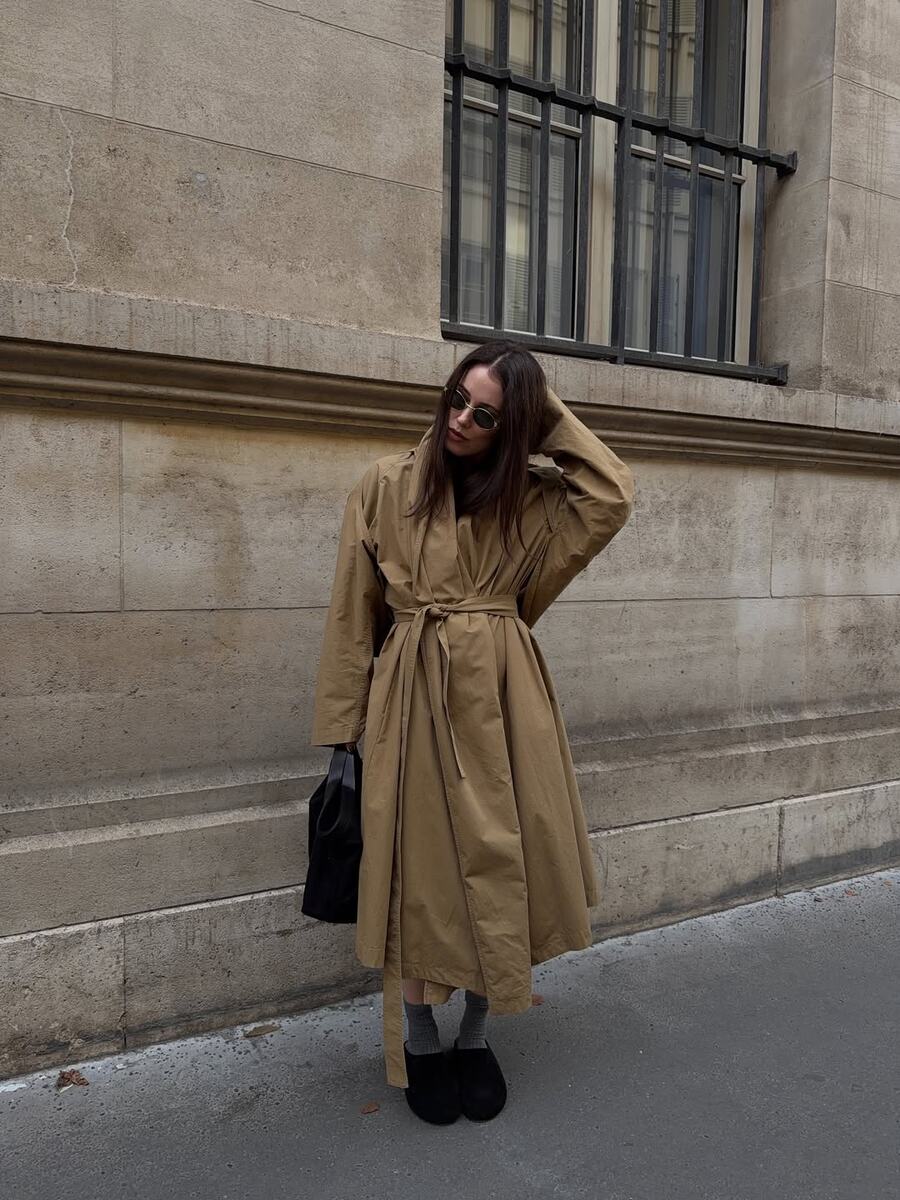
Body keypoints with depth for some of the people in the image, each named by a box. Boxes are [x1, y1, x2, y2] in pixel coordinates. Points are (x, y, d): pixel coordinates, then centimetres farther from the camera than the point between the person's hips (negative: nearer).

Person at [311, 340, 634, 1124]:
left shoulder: (530, 497, 8)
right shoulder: (387, 486, 1)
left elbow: (615, 494, -8)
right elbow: (353, 613, 1)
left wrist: (552, 421, 0)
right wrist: (343, 728, 0)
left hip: (504, 700, 2)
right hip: (414, 698, -2)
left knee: (501, 867, 8)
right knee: (422, 871, 6)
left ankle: (476, 1038, 32)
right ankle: (421, 1044, 30)